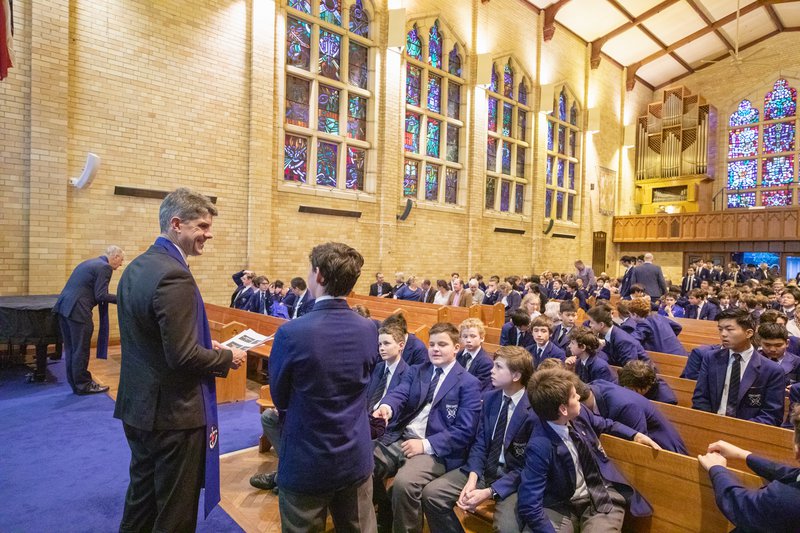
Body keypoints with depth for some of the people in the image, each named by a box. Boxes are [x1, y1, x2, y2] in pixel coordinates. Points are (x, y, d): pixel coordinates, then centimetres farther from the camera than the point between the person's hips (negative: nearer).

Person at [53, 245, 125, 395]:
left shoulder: (90, 262, 19)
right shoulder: (105, 267, -10)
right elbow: (100, 295, -15)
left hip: (64, 306, 10)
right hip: (77, 310, -10)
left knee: (71, 348, 16)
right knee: (81, 350, 2)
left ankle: (75, 382, 26)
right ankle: (83, 385, 12)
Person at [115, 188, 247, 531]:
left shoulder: (136, 267, 6)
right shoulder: (174, 275, -24)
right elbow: (183, 356, -26)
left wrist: (205, 344, 9)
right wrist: (227, 358, -10)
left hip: (138, 404, 9)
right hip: (172, 411, -9)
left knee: (141, 497, 25)